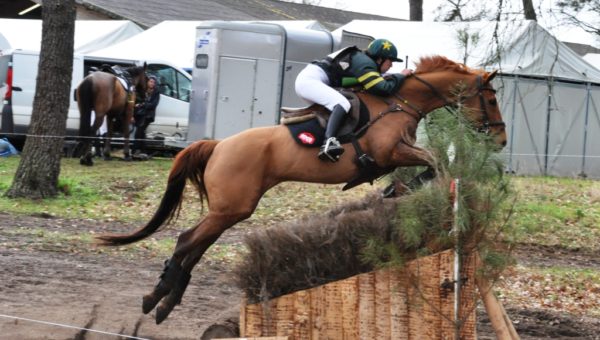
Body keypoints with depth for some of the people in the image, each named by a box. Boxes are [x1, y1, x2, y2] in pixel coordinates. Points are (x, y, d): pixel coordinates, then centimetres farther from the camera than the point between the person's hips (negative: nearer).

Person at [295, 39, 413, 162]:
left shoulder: (361, 59, 17)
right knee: (343, 104, -27)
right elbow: (384, 89, -20)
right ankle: (329, 141, -45)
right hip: (309, 81, -10)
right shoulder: (365, 64, -12)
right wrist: (401, 76, -5)